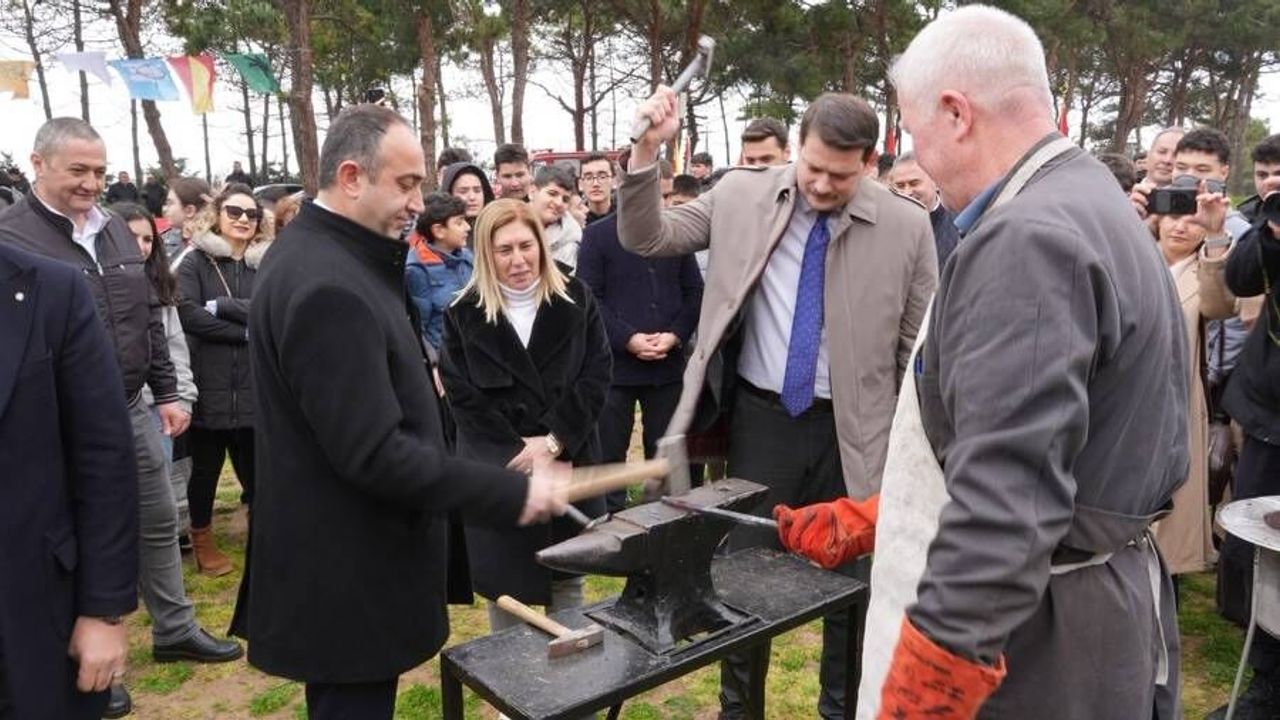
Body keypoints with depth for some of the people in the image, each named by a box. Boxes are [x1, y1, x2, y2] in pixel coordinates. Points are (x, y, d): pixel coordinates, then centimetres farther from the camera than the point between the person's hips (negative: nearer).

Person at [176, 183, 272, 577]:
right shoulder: (195, 263, 0)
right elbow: (189, 315, -14)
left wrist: (222, 306, -14)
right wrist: (246, 331, -14)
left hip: (254, 386, 2)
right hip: (209, 386, -1)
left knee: (256, 467, 10)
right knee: (206, 467, 12)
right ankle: (202, 539, 31)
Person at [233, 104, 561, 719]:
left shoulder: (316, 253, 8)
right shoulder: (326, 285, -26)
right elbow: (374, 454, -29)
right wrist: (512, 492, -25)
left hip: (341, 559, 10)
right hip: (347, 576, -10)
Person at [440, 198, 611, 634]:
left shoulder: (576, 300, 1)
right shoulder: (464, 313, -2)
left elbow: (597, 376, -4)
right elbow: (462, 395, -6)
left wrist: (554, 441, -13)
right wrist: (519, 449, -13)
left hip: (570, 463, 1)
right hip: (498, 471, -1)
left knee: (568, 579, 12)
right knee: (504, 584, 6)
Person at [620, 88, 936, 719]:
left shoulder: (905, 225, -7)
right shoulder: (741, 195, -4)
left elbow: (921, 350, -2)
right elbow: (646, 239, 0)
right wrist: (646, 152, -15)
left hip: (855, 429, 0)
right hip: (761, 417, 1)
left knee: (853, 582, 15)